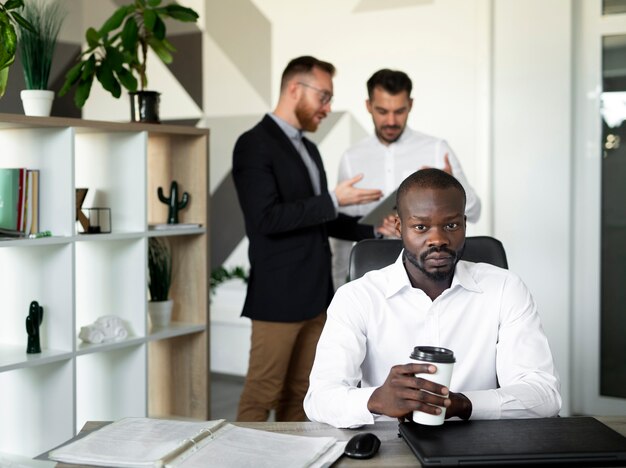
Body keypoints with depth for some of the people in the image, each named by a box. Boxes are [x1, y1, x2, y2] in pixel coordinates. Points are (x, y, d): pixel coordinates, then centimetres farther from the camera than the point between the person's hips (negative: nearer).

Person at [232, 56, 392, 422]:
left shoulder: (309, 149, 18)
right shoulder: (255, 145, -9)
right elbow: (267, 218, -20)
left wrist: (372, 229, 11)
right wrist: (333, 201, -18)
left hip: (315, 295, 8)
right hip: (279, 296, -8)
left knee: (300, 394, 11)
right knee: (262, 395, -3)